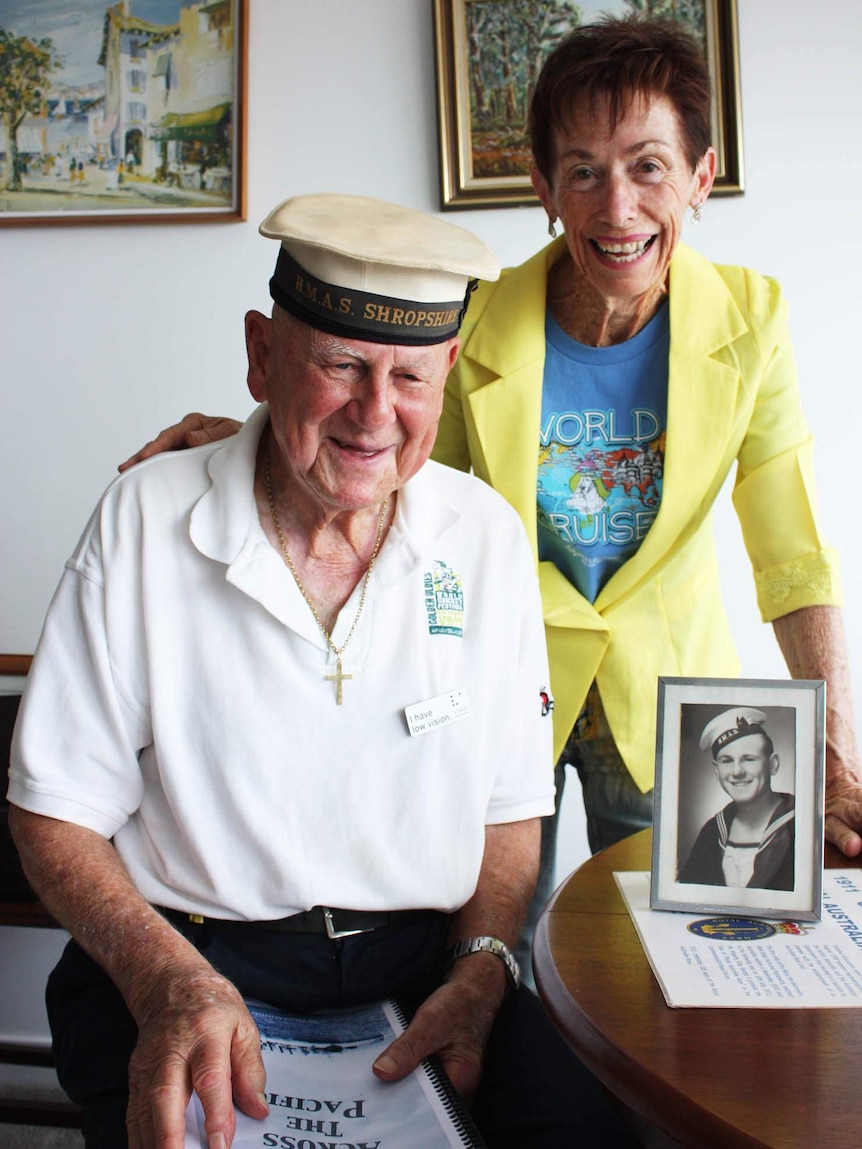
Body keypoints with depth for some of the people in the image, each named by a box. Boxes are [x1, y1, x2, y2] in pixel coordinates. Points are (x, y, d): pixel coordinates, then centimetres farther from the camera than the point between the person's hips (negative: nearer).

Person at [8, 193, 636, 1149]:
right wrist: (173, 983, -19)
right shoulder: (140, 523, -6)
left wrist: (479, 972, -9)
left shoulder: (486, 536, 1)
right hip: (187, 955, -2)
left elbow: (512, 810, 7)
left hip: (426, 959, 3)